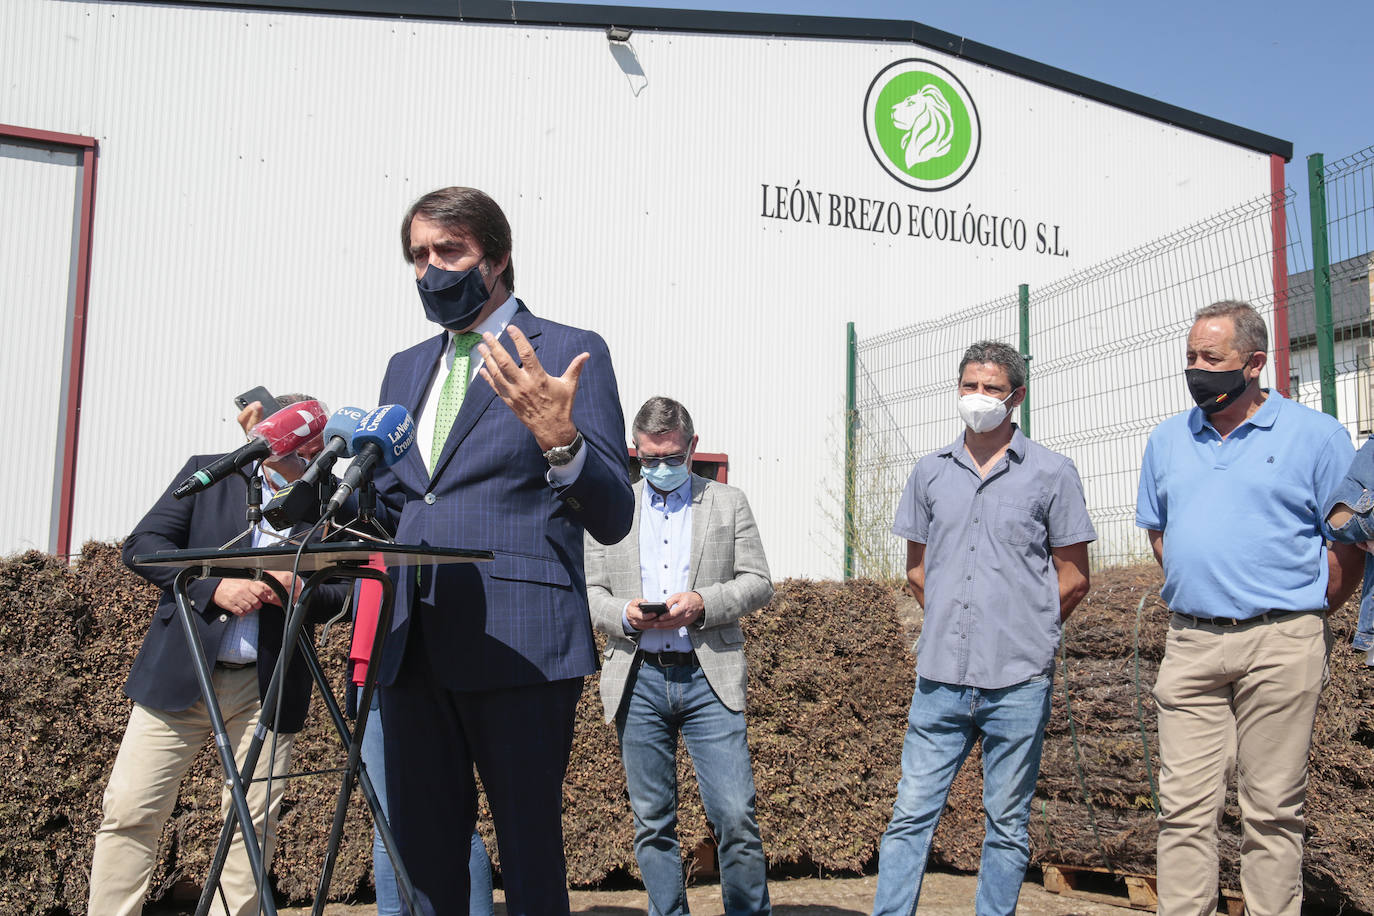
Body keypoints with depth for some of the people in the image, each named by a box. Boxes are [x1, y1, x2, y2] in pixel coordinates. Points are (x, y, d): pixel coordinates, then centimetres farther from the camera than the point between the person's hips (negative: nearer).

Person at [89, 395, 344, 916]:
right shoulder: (209, 474, 6)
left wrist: (298, 590, -17)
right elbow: (143, 544, -1)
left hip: (269, 685, 1)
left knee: (254, 826, 2)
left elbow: (343, 595, 5)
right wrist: (214, 586, -16)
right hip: (180, 672, 0)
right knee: (129, 811, -1)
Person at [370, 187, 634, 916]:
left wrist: (557, 439, -25)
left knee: (530, 852, 1)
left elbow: (612, 520, -6)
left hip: (518, 643, -6)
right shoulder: (405, 369, 18)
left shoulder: (569, 354, 0)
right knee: (422, 850, 13)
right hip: (415, 648, 6)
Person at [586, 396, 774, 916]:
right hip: (639, 680, 2)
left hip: (709, 679, -1)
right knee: (652, 824, 7)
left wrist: (702, 603, -12)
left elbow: (758, 582, 6)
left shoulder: (728, 503, 11)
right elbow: (591, 591, 11)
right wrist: (624, 615, -10)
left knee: (736, 817, -7)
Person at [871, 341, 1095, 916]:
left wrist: (1025, 632, 8)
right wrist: (953, 626, 12)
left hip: (1018, 681, -2)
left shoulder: (1051, 474, 1)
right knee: (911, 814, 2)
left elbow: (1073, 577, 5)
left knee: (1007, 825, 8)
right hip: (940, 676, 3)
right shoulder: (930, 473, 10)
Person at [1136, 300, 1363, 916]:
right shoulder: (1168, 439, 13)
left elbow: (1349, 541, 2)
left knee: (1272, 809, 3)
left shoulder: (1315, 435, 1)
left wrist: (1305, 615, 2)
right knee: (1183, 806, 2)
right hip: (1189, 643, 4)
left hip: (1280, 645, -3)